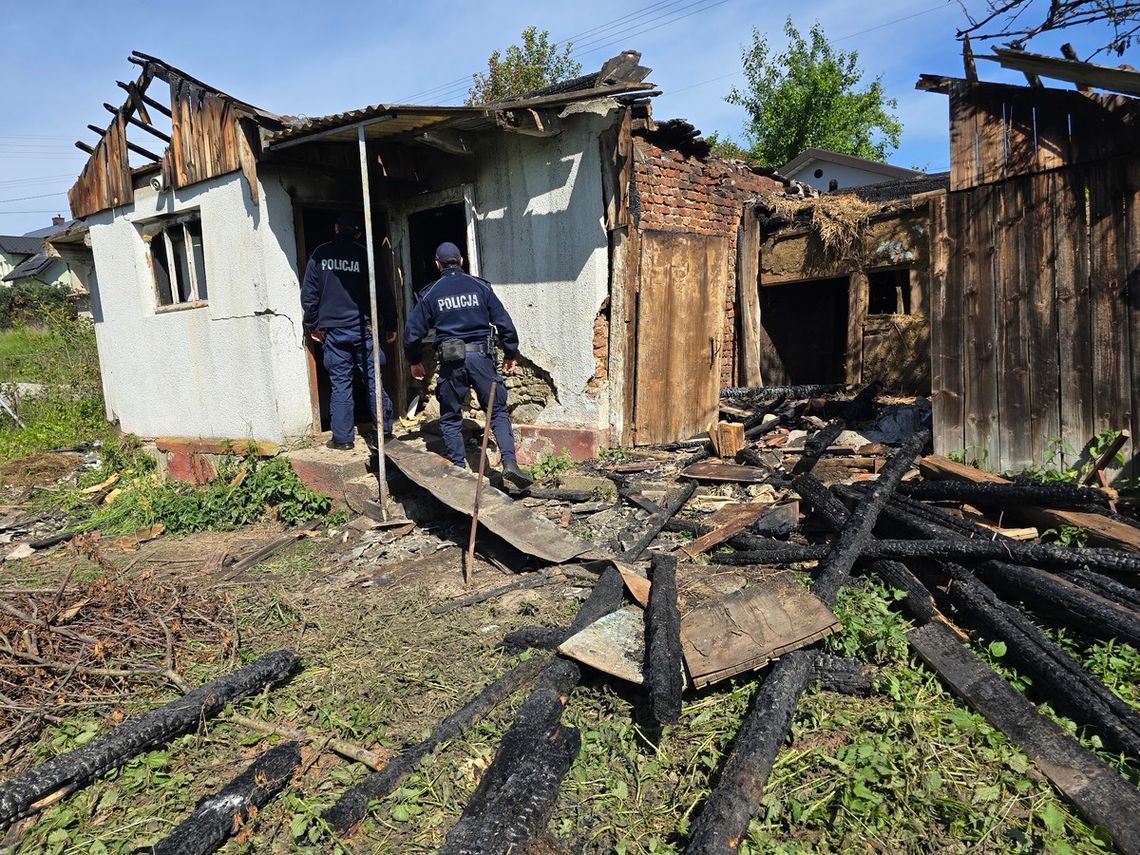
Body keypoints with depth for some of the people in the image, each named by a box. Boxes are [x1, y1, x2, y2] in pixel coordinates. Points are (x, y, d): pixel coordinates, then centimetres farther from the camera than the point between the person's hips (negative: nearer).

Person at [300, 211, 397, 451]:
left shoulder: (320, 254, 2)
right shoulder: (364, 255, 0)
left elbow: (309, 294, 2)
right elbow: (383, 293, 0)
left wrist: (312, 325, 12)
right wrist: (390, 325, 8)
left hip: (333, 331, 1)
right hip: (363, 328, 0)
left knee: (340, 384, 4)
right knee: (373, 381, 5)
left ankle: (342, 438, 8)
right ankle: (383, 432, 10)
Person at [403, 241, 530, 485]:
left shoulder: (431, 293, 6)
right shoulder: (480, 287, 7)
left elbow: (412, 331, 6)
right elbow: (505, 323, 4)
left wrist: (414, 361, 21)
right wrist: (510, 354, 15)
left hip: (450, 362, 0)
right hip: (481, 356, 0)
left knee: (450, 419, 12)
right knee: (498, 412, 7)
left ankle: (459, 470, 12)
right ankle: (509, 462, -9)